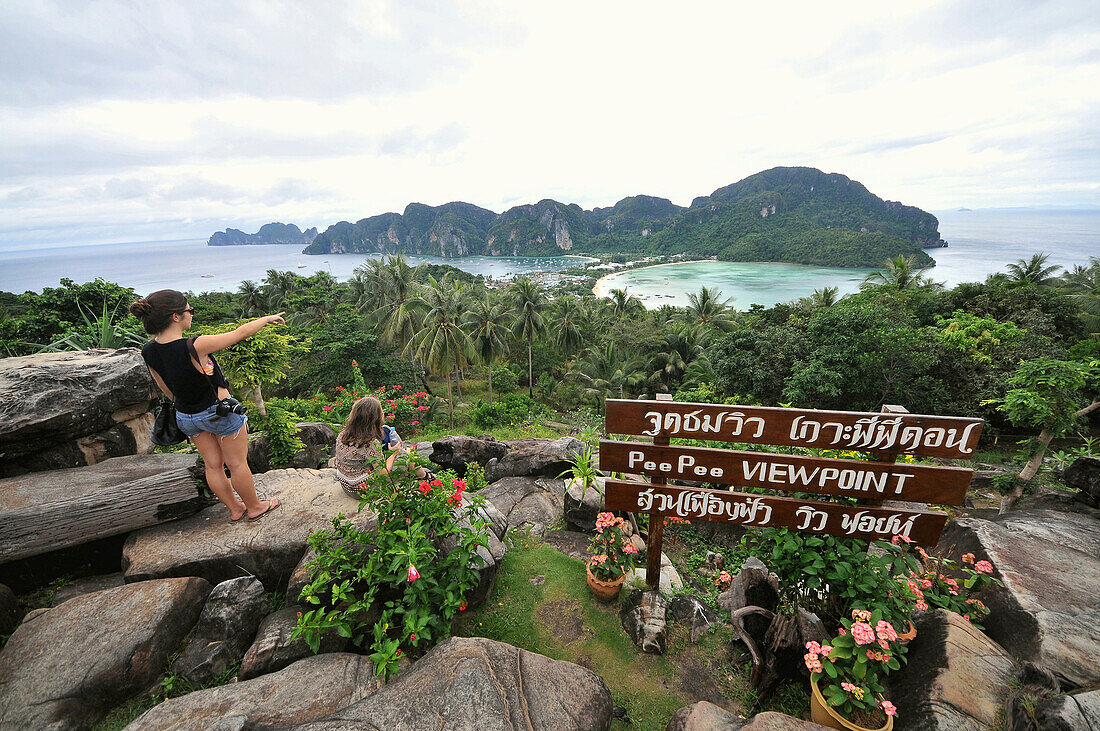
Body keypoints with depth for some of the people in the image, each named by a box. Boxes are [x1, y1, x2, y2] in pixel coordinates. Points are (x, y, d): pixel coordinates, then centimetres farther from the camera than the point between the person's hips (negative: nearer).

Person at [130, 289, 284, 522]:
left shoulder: (148, 352, -8)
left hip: (185, 415, 7)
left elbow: (165, 387, 7)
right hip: (220, 411, -7)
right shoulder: (195, 347, -31)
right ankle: (254, 507, 31)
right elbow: (241, 332, -19)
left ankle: (235, 509, 38)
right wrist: (268, 318, -3)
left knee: (213, 464, 20)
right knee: (237, 463, 12)